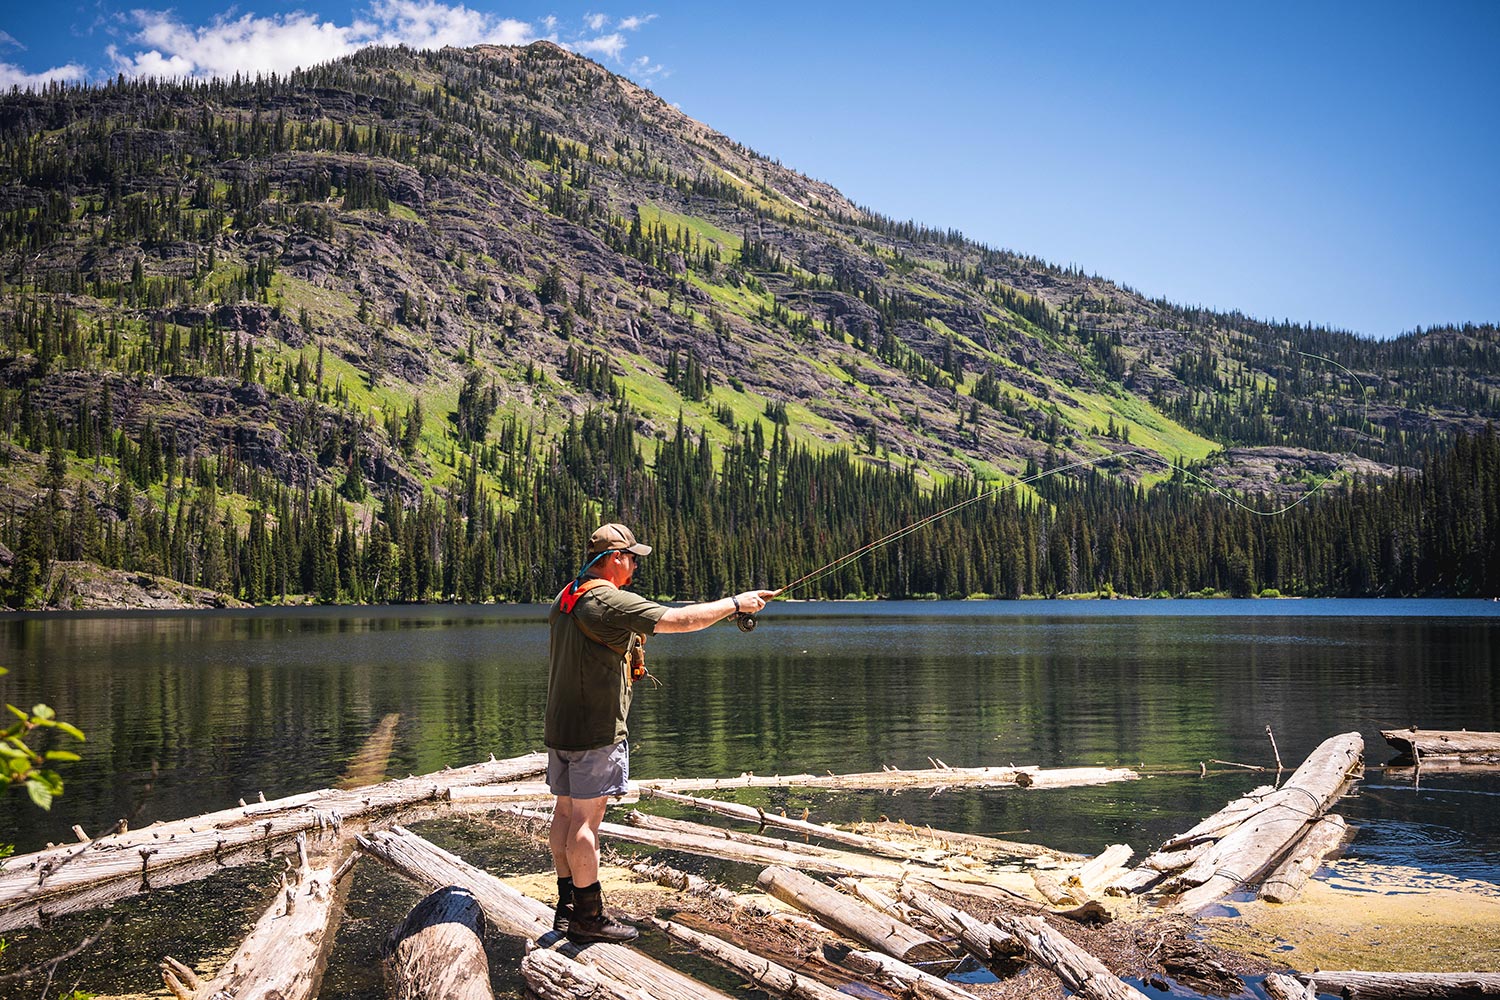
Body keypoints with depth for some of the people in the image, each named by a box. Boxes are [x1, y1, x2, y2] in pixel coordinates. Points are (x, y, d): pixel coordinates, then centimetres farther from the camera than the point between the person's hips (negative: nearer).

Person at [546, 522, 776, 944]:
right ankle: (588, 917, 1)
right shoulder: (611, 601, -17)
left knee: (565, 811, 12)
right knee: (586, 818, -5)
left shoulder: (565, 599, 12)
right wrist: (735, 603, -12)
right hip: (595, 731, -9)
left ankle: (567, 906, 20)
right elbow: (680, 620, -22)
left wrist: (630, 640, 18)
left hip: (560, 726, 9)